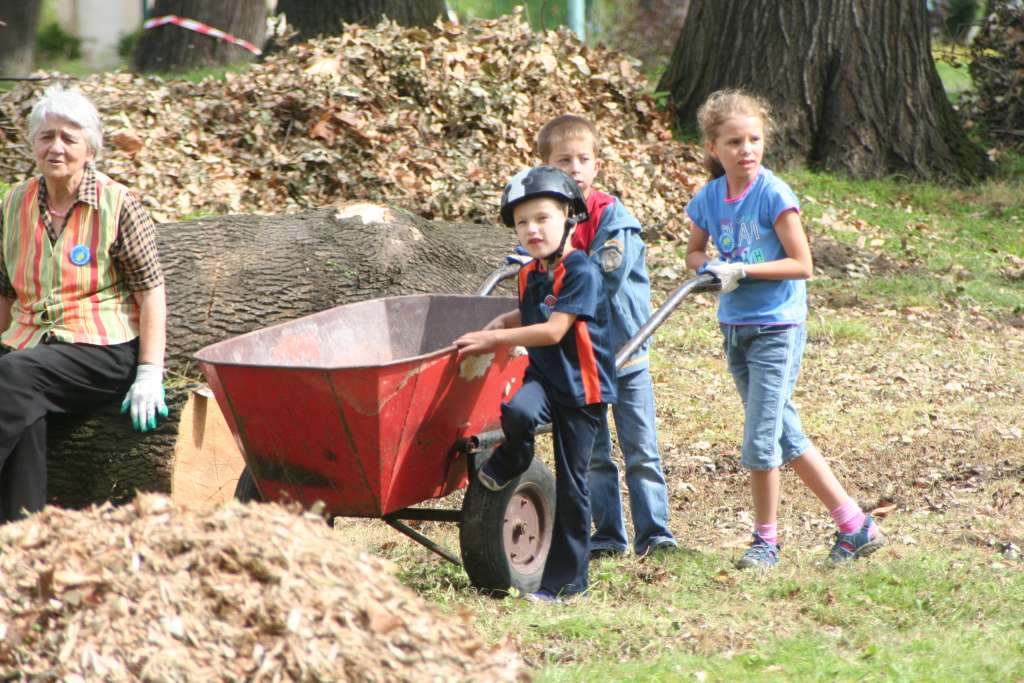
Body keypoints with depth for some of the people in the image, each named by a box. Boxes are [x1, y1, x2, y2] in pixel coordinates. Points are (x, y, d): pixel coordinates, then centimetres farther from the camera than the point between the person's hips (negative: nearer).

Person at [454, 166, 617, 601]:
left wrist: (493, 339, -19)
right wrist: (500, 323, 9)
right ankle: (512, 461, 3)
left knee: (571, 484, 0)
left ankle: (567, 577, 10)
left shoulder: (581, 272, -17)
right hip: (542, 374, 5)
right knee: (516, 412, -32)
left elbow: (554, 330, -23)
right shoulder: (531, 275, 8)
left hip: (581, 385, -5)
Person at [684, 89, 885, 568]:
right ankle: (854, 524, 20)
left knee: (760, 442, -8)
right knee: (786, 437, 11)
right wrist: (709, 268, -6)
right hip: (735, 327, 7)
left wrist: (744, 269, -21)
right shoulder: (709, 198, 2)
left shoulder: (773, 195, -14)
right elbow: (695, 252, 16)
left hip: (777, 328, -7)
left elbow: (801, 264, -14)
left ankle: (765, 540, 9)